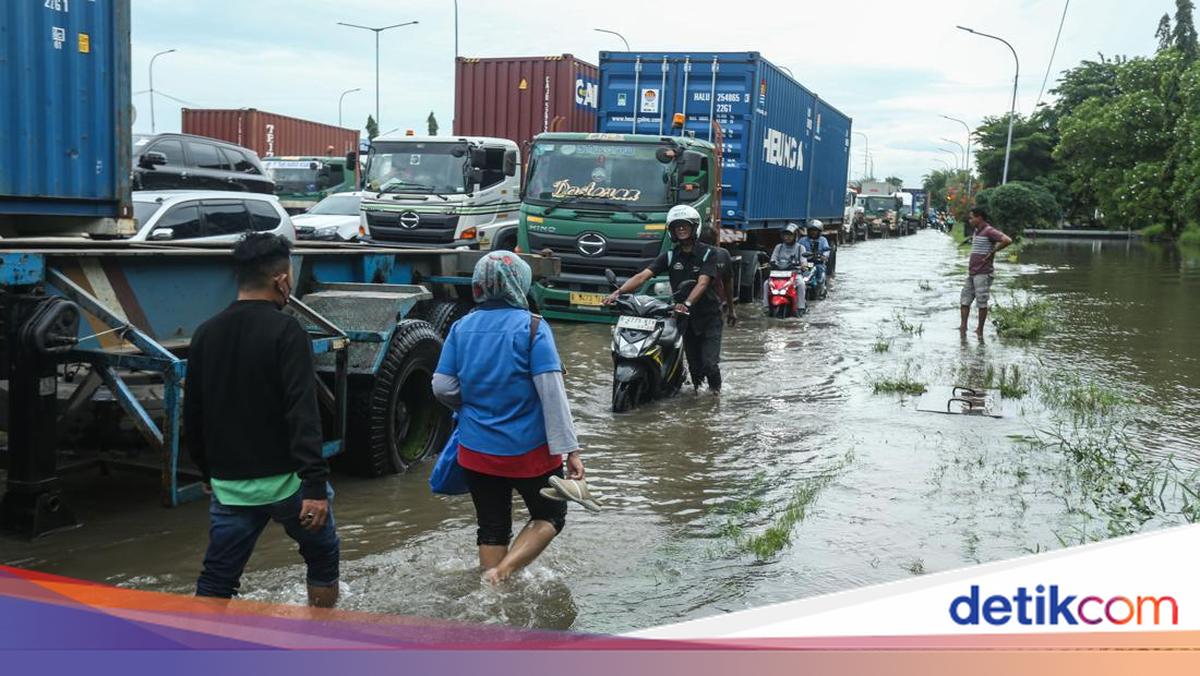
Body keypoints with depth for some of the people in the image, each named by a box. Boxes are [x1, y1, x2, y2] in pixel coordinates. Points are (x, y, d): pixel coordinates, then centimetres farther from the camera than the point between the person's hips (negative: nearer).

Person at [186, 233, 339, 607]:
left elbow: (192, 416, 13)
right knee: (323, 556, 18)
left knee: (216, 582, 9)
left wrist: (209, 472, 25)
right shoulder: (285, 331, -13)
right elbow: (302, 414, -22)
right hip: (287, 480, -5)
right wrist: (315, 485, -24)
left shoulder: (206, 334, 6)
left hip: (230, 485, 5)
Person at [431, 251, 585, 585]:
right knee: (550, 516, 15)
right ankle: (502, 572, -4)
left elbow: (442, 387, 0)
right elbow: (552, 392, -17)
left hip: (476, 449, 4)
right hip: (529, 449, -4)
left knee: (492, 529, 17)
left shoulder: (462, 328, -1)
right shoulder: (532, 327, -13)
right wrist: (569, 449, -16)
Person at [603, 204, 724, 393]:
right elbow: (643, 275, -9)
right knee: (694, 364, 8)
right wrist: (619, 291, -25)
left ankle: (715, 390, 18)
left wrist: (687, 303, -42)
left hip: (708, 315, -3)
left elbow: (702, 283, -24)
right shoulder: (670, 256, 2)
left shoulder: (707, 253, -8)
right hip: (684, 317, 3)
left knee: (709, 363, -10)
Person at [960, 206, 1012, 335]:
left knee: (981, 302, -3)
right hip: (971, 272, 9)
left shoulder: (989, 231, -13)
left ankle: (980, 329, 4)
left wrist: (992, 252, -17)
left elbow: (1007, 240, -27)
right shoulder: (976, 231, 15)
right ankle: (963, 326, 8)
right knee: (964, 299, 6)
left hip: (983, 273, -9)